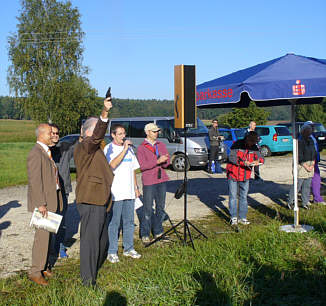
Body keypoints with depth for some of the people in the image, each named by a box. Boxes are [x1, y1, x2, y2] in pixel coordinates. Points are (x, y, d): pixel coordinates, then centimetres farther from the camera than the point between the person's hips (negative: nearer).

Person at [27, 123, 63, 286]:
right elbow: (35, 181, -20)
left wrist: (56, 200, 17)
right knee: (42, 236, -6)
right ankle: (35, 272, 1)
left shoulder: (47, 152, 15)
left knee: (47, 234, 13)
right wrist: (41, 204, -22)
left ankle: (44, 266, 22)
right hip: (42, 201, -9)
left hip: (52, 198, 9)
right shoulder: (35, 154, -15)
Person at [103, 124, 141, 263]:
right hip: (115, 193, -6)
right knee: (114, 223, -1)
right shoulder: (109, 149, -4)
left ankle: (128, 248, 23)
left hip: (129, 192, 6)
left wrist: (136, 187, 16)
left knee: (129, 221, 12)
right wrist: (124, 149, -21)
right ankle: (112, 252, 7)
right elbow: (112, 165, -23)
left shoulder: (129, 148, 15)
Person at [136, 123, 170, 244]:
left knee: (160, 207, 10)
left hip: (161, 180, 5)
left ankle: (158, 232, 23)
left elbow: (167, 163, 12)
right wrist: (157, 161, -21)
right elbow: (142, 165, -13)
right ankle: (145, 234, 8)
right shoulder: (141, 148, -2)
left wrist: (164, 161, -11)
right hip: (148, 181, -5)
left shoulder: (161, 145, 14)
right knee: (148, 209, -3)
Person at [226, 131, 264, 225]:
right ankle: (234, 217, 12)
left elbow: (260, 158, 0)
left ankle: (242, 217, 19)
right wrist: (243, 162, -30)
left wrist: (258, 161, -24)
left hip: (245, 176, 4)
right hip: (233, 174, -4)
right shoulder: (237, 144, -12)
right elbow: (231, 157, -19)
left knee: (243, 196, 10)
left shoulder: (254, 147, 2)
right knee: (233, 196, 1)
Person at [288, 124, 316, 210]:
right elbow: (299, 157, -16)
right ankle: (290, 201, 9)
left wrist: (312, 165, 0)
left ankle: (305, 203, 19)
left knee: (307, 186, 10)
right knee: (297, 185, -4)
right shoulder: (299, 141, -12)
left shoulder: (311, 141, 12)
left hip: (310, 166, 7)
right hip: (301, 165, -7)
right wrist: (306, 167, -15)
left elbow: (314, 153, 14)